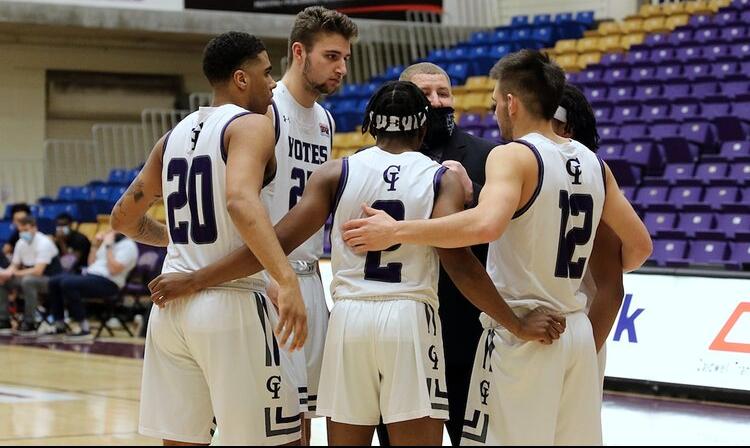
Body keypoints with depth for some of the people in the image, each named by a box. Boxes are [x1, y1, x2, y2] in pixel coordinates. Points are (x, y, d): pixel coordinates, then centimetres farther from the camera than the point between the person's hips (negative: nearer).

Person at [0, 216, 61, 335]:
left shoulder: (44, 243, -21)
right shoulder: (21, 243, 2)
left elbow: (38, 271, -28)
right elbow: (14, 266, 9)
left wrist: (16, 273, -23)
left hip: (51, 280, -8)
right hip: (30, 278, 8)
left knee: (28, 280, -37)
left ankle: (29, 324, -29)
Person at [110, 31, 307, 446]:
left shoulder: (175, 135, 15)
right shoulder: (251, 124, -7)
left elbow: (124, 218, 22)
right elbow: (240, 201, -27)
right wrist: (287, 279, -34)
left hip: (171, 304, 7)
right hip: (230, 303, -7)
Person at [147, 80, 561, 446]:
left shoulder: (336, 173, 6)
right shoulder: (444, 179, 2)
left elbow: (276, 244, -1)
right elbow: (459, 263, -11)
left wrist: (194, 281, 6)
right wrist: (518, 326, -7)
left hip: (349, 318, 2)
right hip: (411, 319, -2)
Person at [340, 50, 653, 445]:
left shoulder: (514, 156, -12)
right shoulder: (593, 163, 10)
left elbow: (486, 224, -31)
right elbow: (639, 245, 15)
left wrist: (396, 231, -26)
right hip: (576, 330, 7)